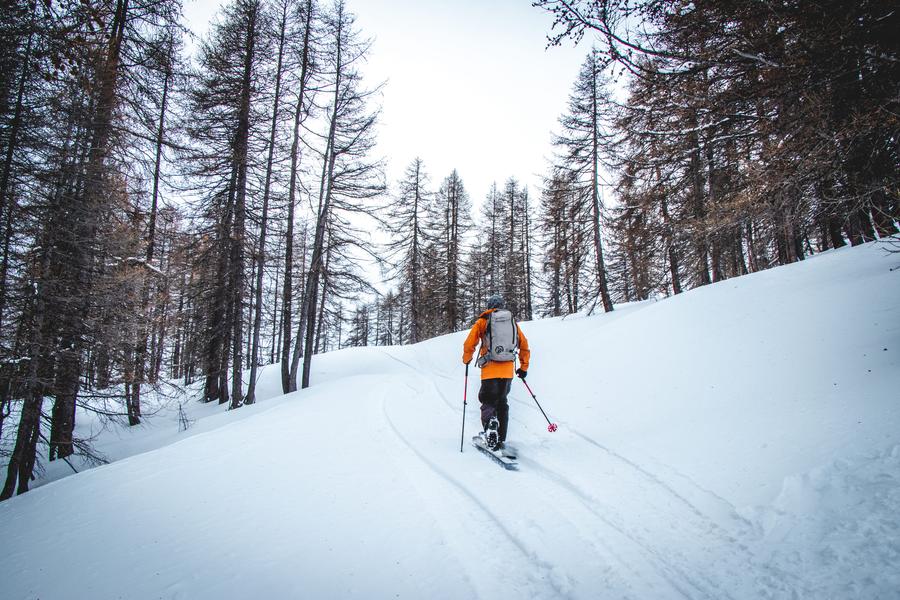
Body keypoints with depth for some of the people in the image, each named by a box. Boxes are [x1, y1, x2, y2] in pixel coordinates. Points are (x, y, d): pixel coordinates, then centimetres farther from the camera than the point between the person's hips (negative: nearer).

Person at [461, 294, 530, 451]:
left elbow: (469, 344, -1)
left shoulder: (483, 321, 3)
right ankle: (501, 439, 17)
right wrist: (523, 367, 23)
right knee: (502, 402, 17)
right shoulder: (513, 322, 13)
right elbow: (524, 345, 15)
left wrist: (467, 359, 17)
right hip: (508, 370, 3)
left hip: (490, 370, -3)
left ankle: (490, 422, -26)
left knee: (488, 401, 6)